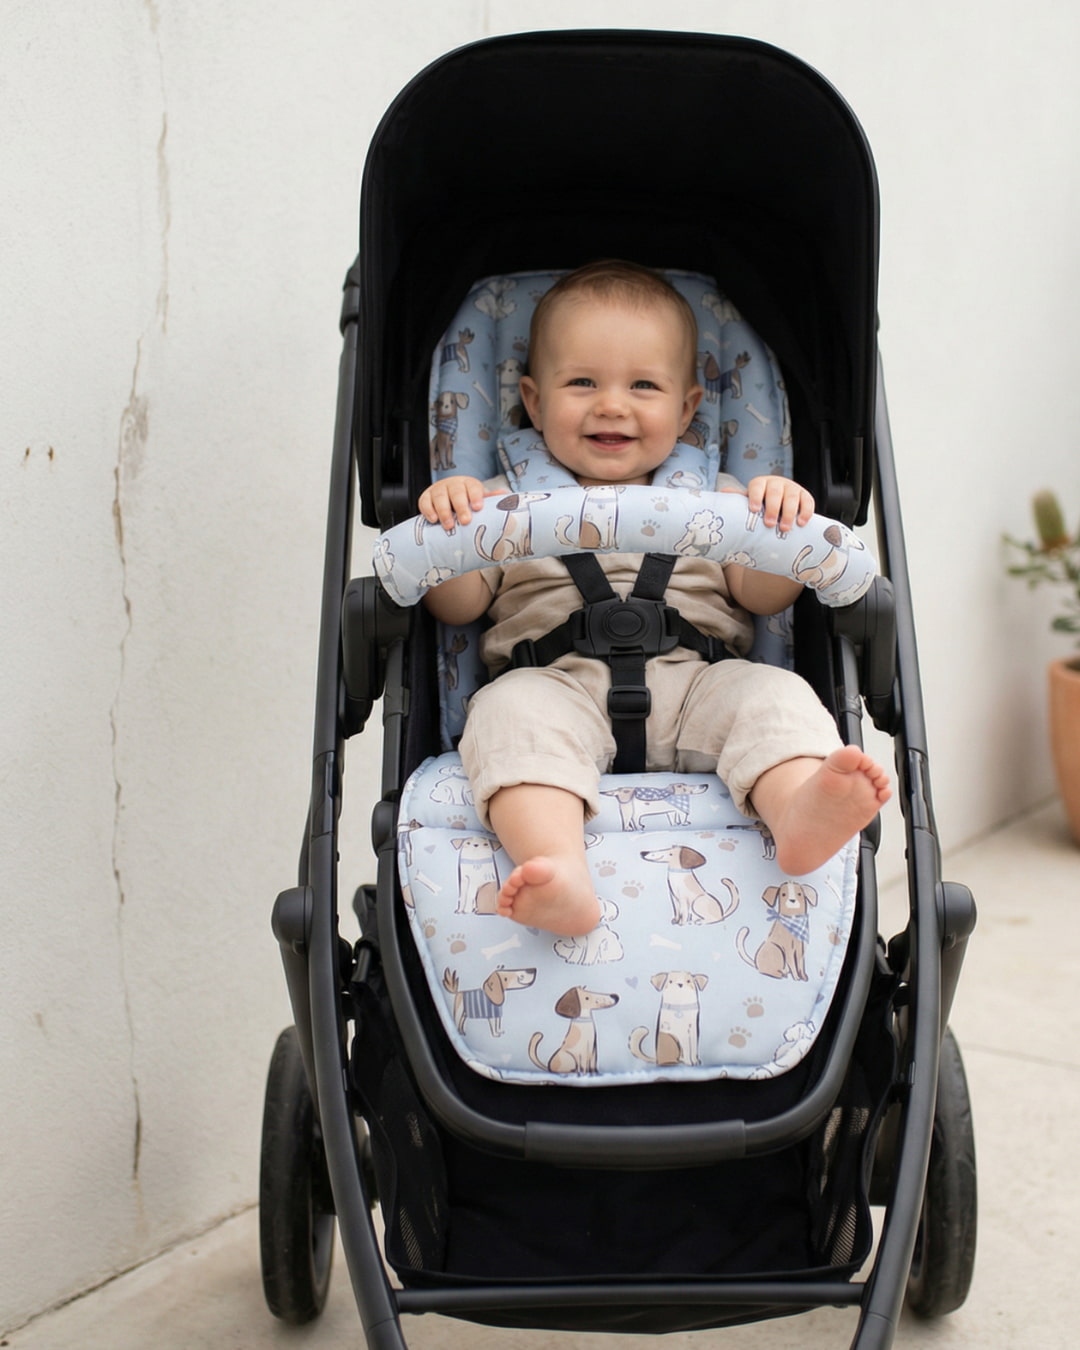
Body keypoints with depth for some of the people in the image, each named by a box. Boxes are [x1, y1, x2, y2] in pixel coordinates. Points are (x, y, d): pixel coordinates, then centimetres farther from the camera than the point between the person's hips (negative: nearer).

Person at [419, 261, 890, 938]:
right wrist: (448, 524, -7)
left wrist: (783, 525, -7)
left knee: (772, 694, -26)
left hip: (693, 683, 2)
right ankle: (559, 871, -55)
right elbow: (459, 605, 12)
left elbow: (763, 595, 12)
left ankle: (800, 806, -56)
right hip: (559, 681, -1)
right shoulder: (510, 504, 21)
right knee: (512, 709, -33)